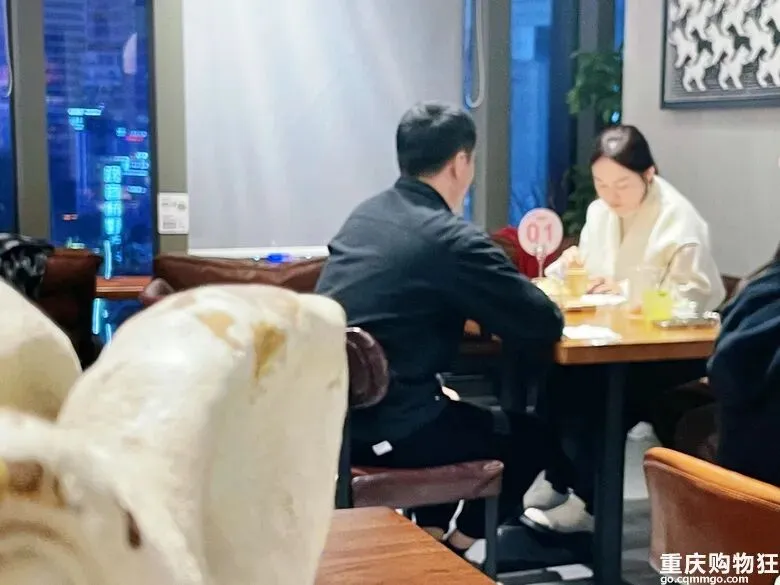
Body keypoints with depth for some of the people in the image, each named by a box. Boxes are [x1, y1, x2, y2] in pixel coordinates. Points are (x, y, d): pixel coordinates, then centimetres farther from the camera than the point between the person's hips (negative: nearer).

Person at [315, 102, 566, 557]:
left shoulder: (365, 215, 9)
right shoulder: (453, 238, -14)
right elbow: (545, 327, -9)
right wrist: (526, 299, 13)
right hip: (382, 428, -8)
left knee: (465, 411, 34)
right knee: (534, 434, 16)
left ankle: (430, 534, 33)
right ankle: (462, 544, 26)